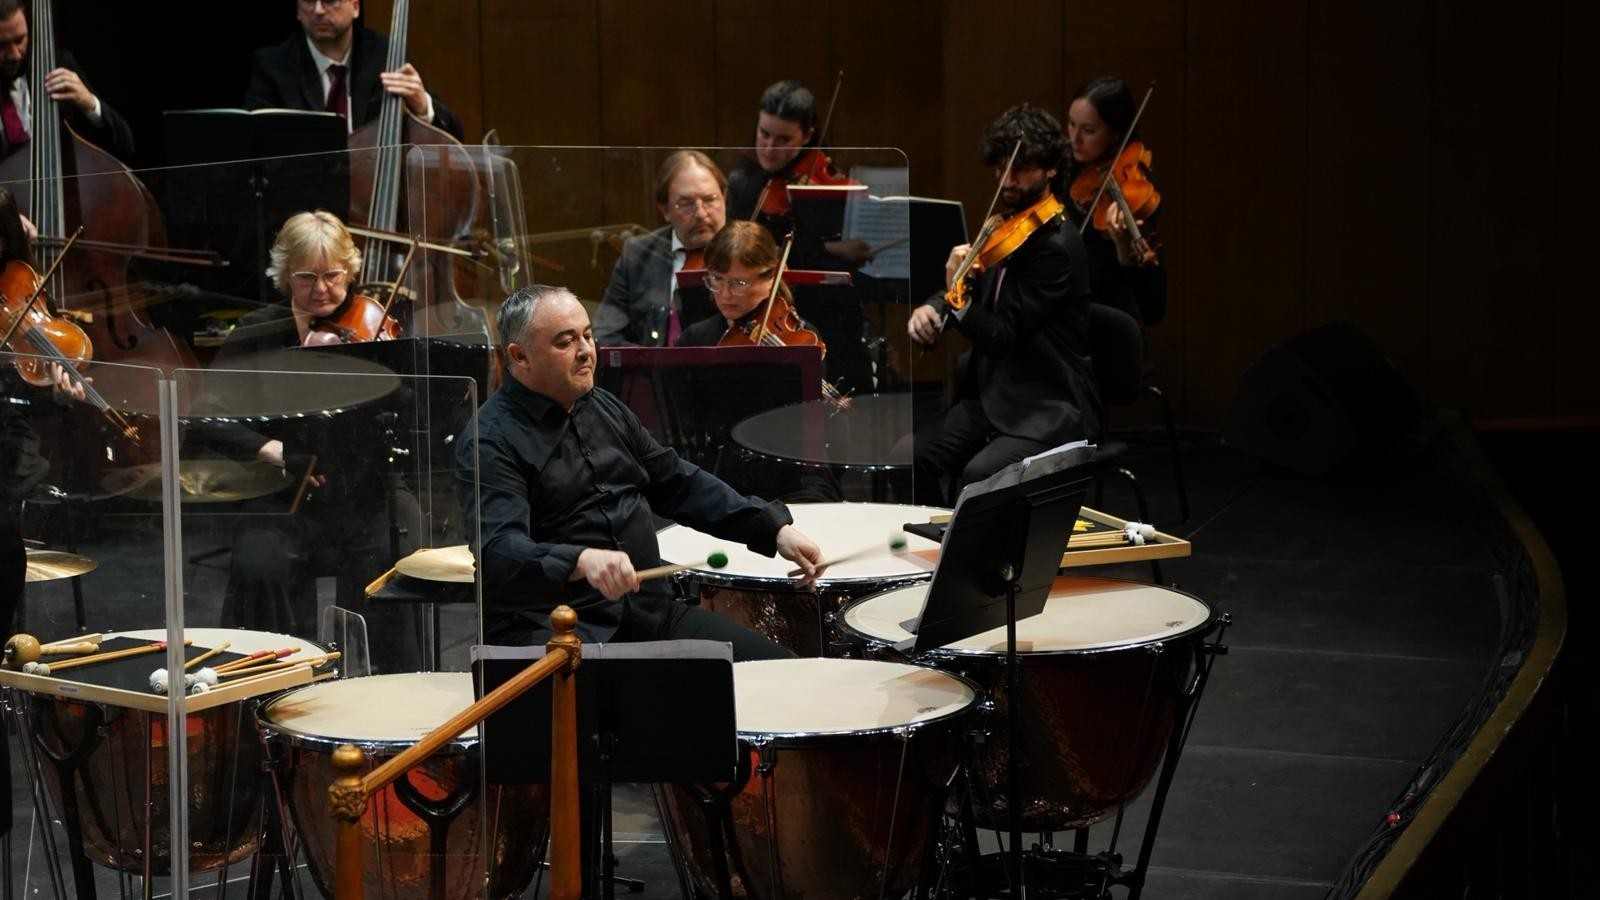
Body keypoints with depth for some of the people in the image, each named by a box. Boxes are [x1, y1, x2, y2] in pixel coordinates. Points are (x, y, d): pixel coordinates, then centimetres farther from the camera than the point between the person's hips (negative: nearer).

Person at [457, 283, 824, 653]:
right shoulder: (488, 443, -11)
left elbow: (678, 483, 21)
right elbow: (499, 553, -26)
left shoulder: (603, 407, 15)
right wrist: (582, 561, -45)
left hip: (649, 608, 7)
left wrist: (775, 529, 10)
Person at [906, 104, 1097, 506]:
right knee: (911, 457, -13)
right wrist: (931, 307, -4)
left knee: (977, 474, -31)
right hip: (993, 394, 8)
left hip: (1049, 410, -8)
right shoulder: (1007, 223, 9)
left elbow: (1003, 338, -19)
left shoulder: (1056, 246, -17)